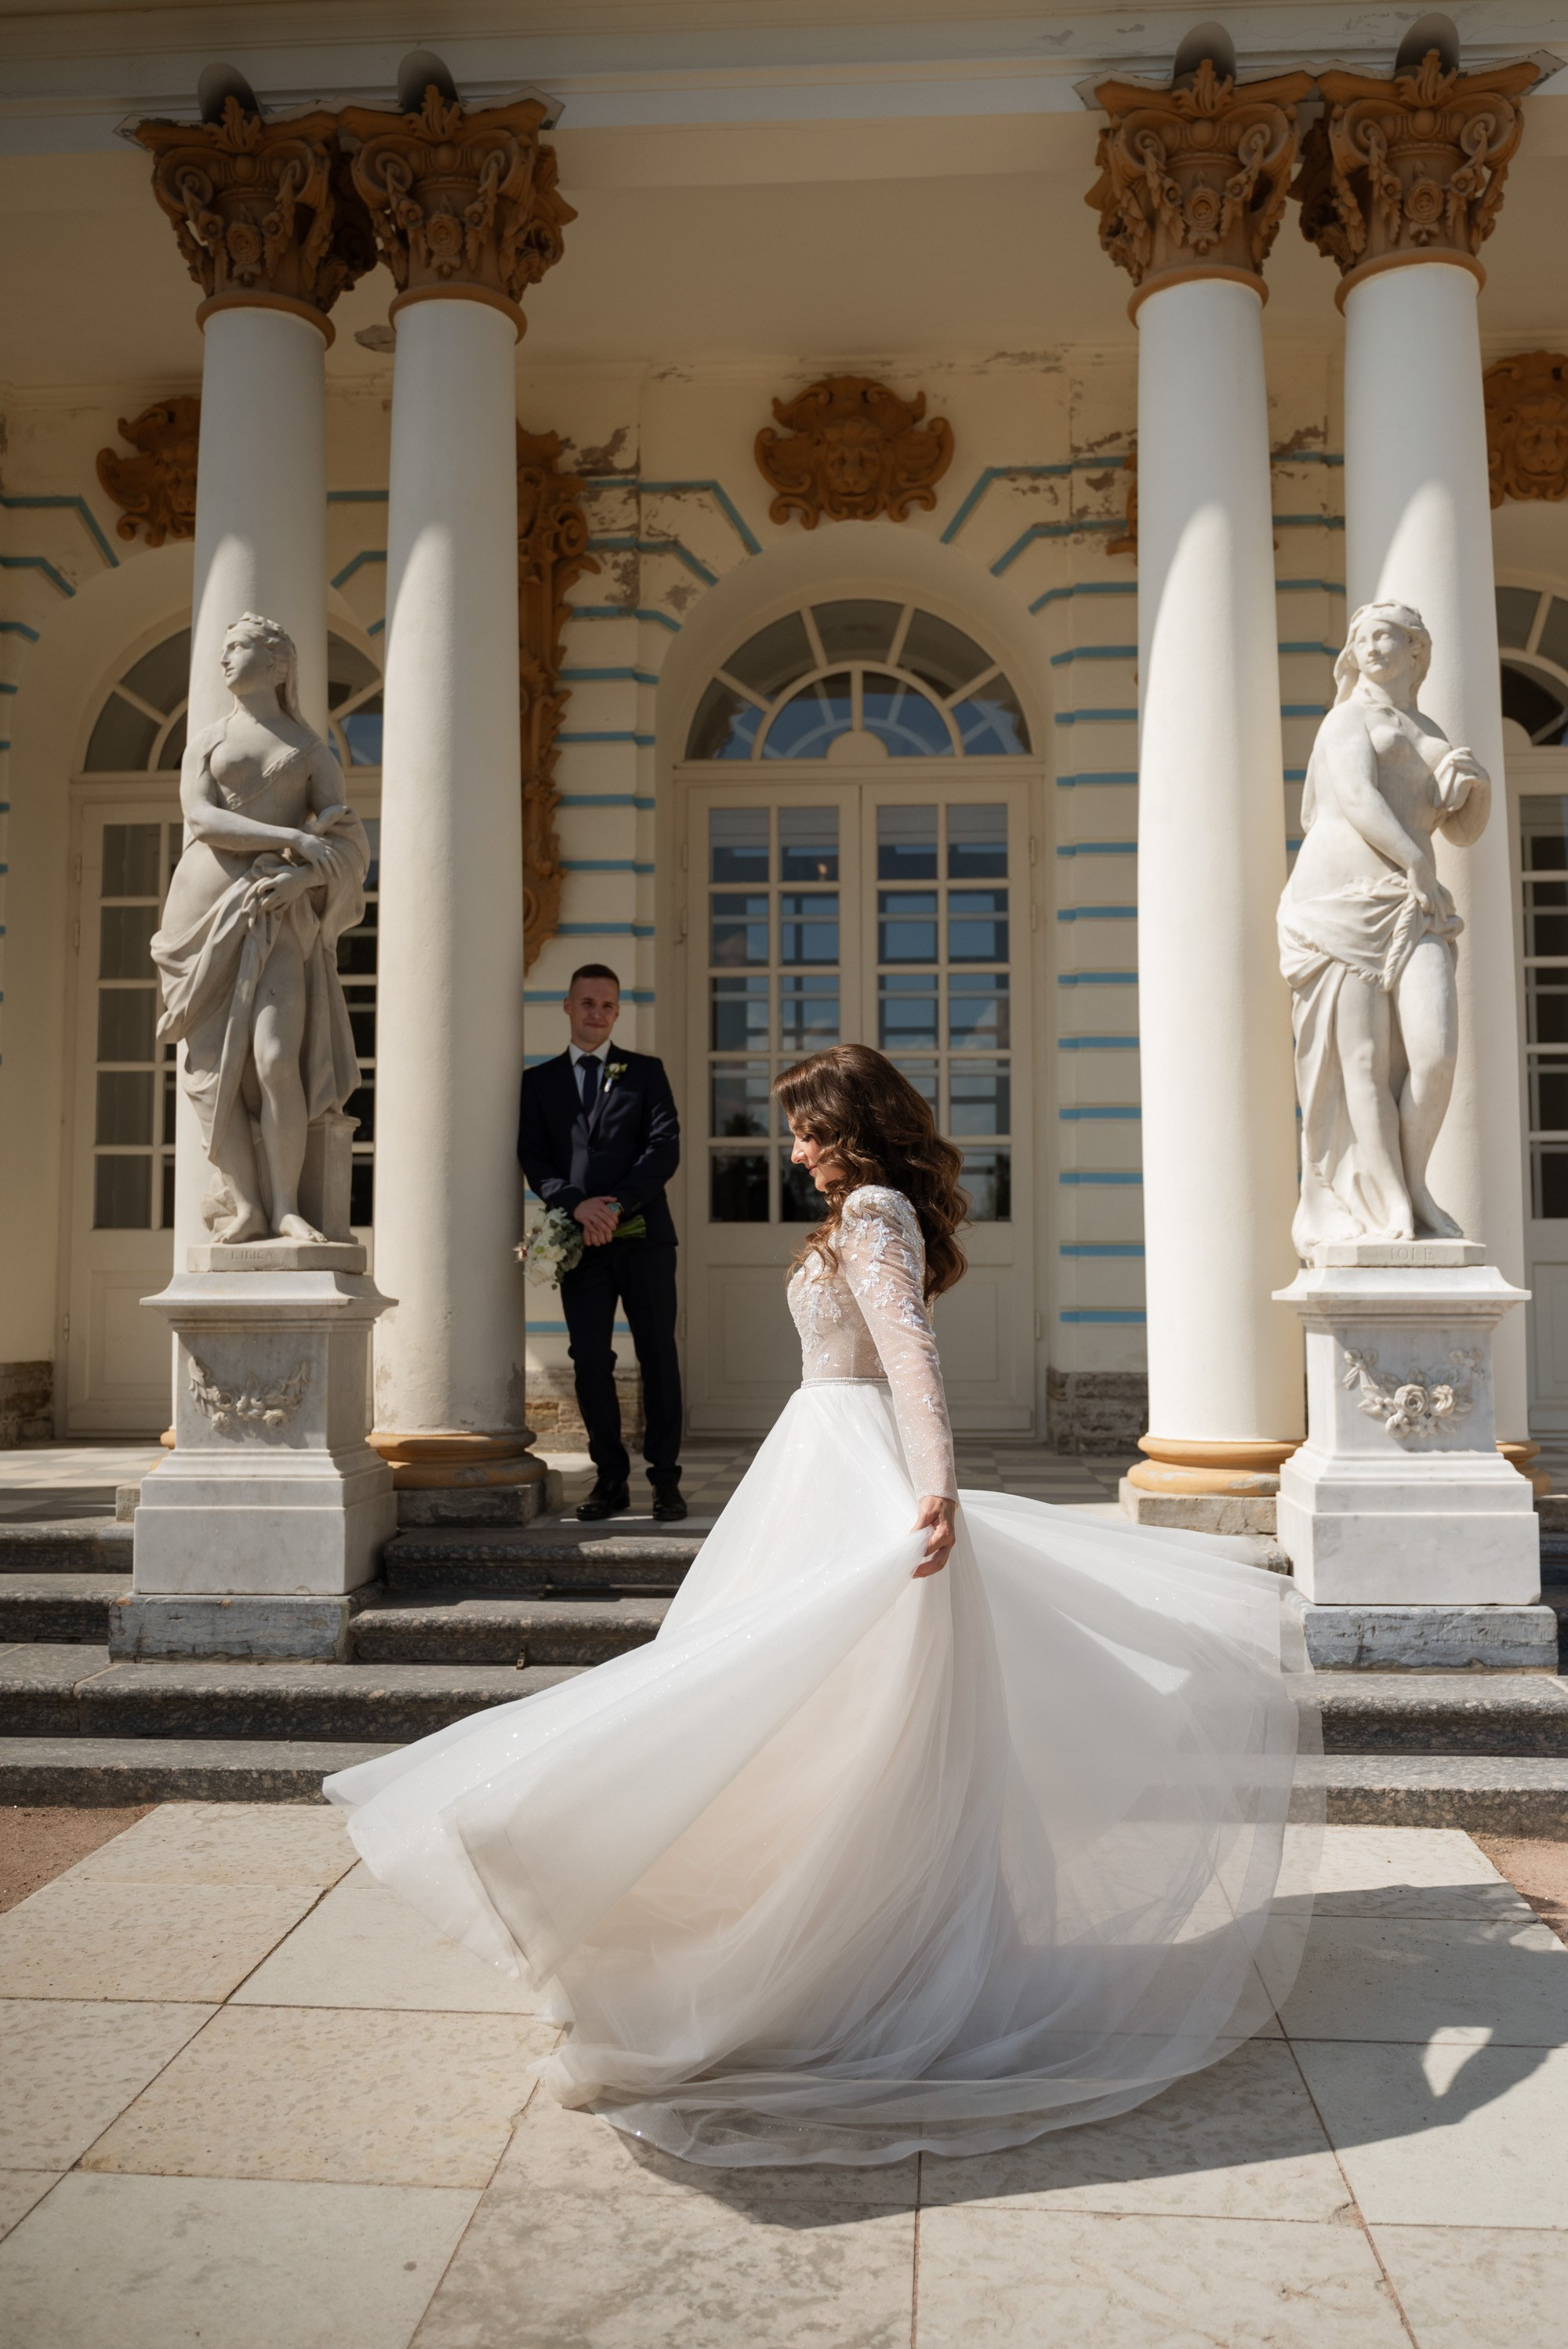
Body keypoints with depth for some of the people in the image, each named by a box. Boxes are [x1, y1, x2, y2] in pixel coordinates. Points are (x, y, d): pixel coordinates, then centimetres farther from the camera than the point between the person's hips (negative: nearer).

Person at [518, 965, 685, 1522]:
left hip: (642, 1234, -1)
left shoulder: (646, 1072, 10)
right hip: (580, 1241, 1)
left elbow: (665, 1147, -2)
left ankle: (665, 1479, 7)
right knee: (590, 1360, -1)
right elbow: (534, 1159, 3)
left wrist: (615, 1207, -13)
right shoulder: (539, 1081, 13)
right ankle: (610, 1478, 9)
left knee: (658, 1356, 0)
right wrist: (577, 1204, -14)